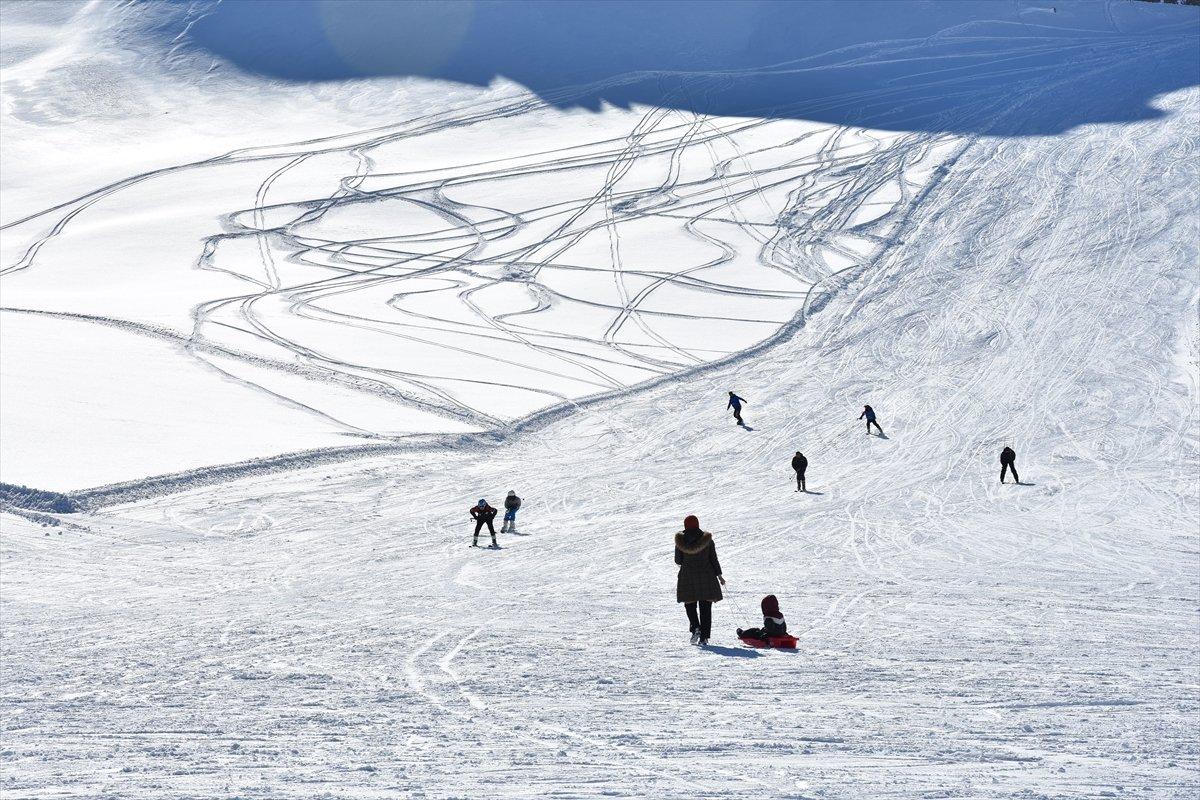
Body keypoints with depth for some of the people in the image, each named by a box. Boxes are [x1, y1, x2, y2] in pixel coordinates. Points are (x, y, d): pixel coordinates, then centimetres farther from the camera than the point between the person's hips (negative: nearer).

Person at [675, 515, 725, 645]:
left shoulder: (681, 540, -5)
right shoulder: (707, 539, -5)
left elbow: (678, 560, -1)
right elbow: (713, 559, -2)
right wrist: (719, 575, 7)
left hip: (688, 576, 0)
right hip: (706, 577, 1)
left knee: (690, 605, 14)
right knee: (705, 607, 6)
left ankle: (695, 628, -10)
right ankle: (704, 636, 2)